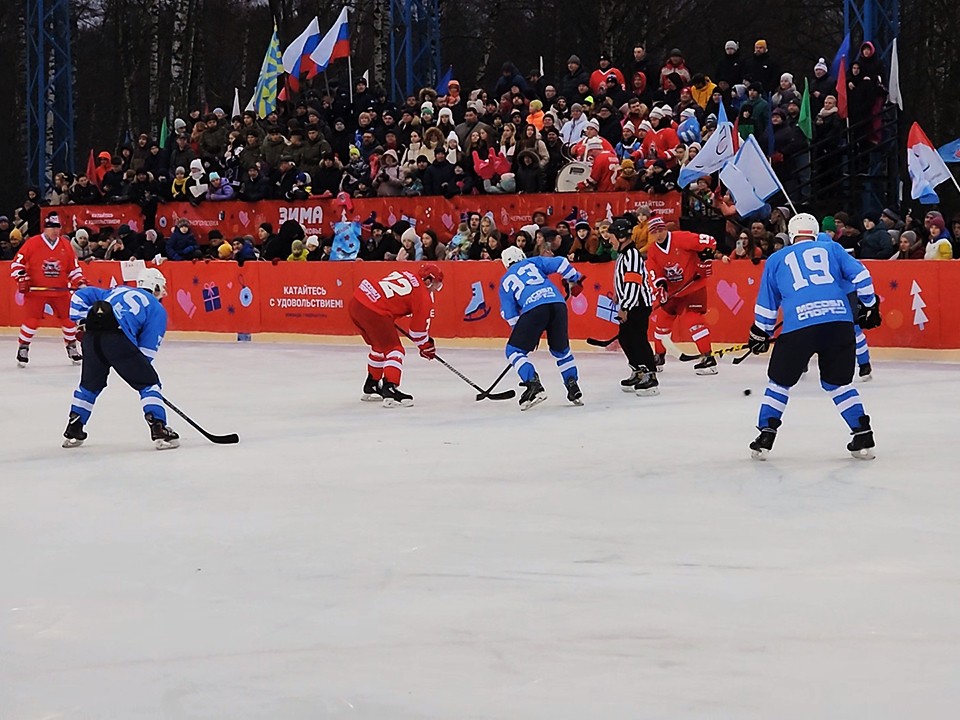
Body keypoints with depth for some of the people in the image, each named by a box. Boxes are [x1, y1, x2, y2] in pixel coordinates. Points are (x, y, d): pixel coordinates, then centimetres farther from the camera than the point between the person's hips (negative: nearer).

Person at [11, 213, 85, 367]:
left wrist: (80, 282, -2)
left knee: (69, 318, 3)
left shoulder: (66, 245, 5)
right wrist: (22, 279, -13)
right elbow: (17, 262, -3)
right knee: (31, 320, -9)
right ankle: (23, 348, 8)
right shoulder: (32, 243, -6)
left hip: (60, 290, 3)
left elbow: (73, 267, 12)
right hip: (35, 290, -3)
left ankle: (72, 347, 23)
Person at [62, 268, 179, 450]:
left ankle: (72, 431, 30)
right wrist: (138, 369, 21)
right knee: (148, 382, 7)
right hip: (117, 338, -5)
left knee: (90, 384, 26)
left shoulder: (117, 291, 35)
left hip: (91, 334, 5)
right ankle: (159, 430, -3)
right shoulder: (157, 309, 19)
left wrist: (83, 320, 28)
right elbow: (147, 348, 10)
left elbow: (81, 295, 30)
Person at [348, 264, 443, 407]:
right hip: (373, 312, -9)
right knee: (394, 349, -2)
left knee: (380, 346, 27)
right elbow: (419, 329, 6)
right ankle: (389, 390, -18)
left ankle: (371, 387, 38)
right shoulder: (424, 296, 0)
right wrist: (427, 347, 22)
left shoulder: (405, 274, 21)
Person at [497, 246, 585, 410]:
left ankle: (534, 386, -10)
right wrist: (575, 279, 25)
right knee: (561, 349, 25)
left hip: (533, 309, -3)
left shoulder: (505, 282, 26)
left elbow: (510, 313, 20)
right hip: (558, 304, 3)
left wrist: (524, 334, 27)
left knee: (514, 350, 8)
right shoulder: (533, 262, 28)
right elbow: (559, 263, 12)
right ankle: (573, 388, 18)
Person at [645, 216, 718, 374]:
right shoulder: (652, 252, 2)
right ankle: (659, 356, 30)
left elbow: (709, 241, -18)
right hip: (673, 290, 7)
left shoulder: (681, 238, -17)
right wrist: (660, 286, -19)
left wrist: (705, 257, -23)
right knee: (662, 319, 10)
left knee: (693, 318, -20)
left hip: (694, 286, -7)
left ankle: (708, 358, -19)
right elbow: (656, 275, -1)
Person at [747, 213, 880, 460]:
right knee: (838, 382, 18)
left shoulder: (776, 260, 22)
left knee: (780, 381, 17)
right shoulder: (831, 249, 22)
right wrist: (869, 306, 21)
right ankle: (863, 438, 13)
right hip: (840, 322, 2)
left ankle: (765, 437, 13)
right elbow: (859, 275, 11)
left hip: (798, 327, -1)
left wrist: (760, 335, 34)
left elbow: (766, 304, 23)